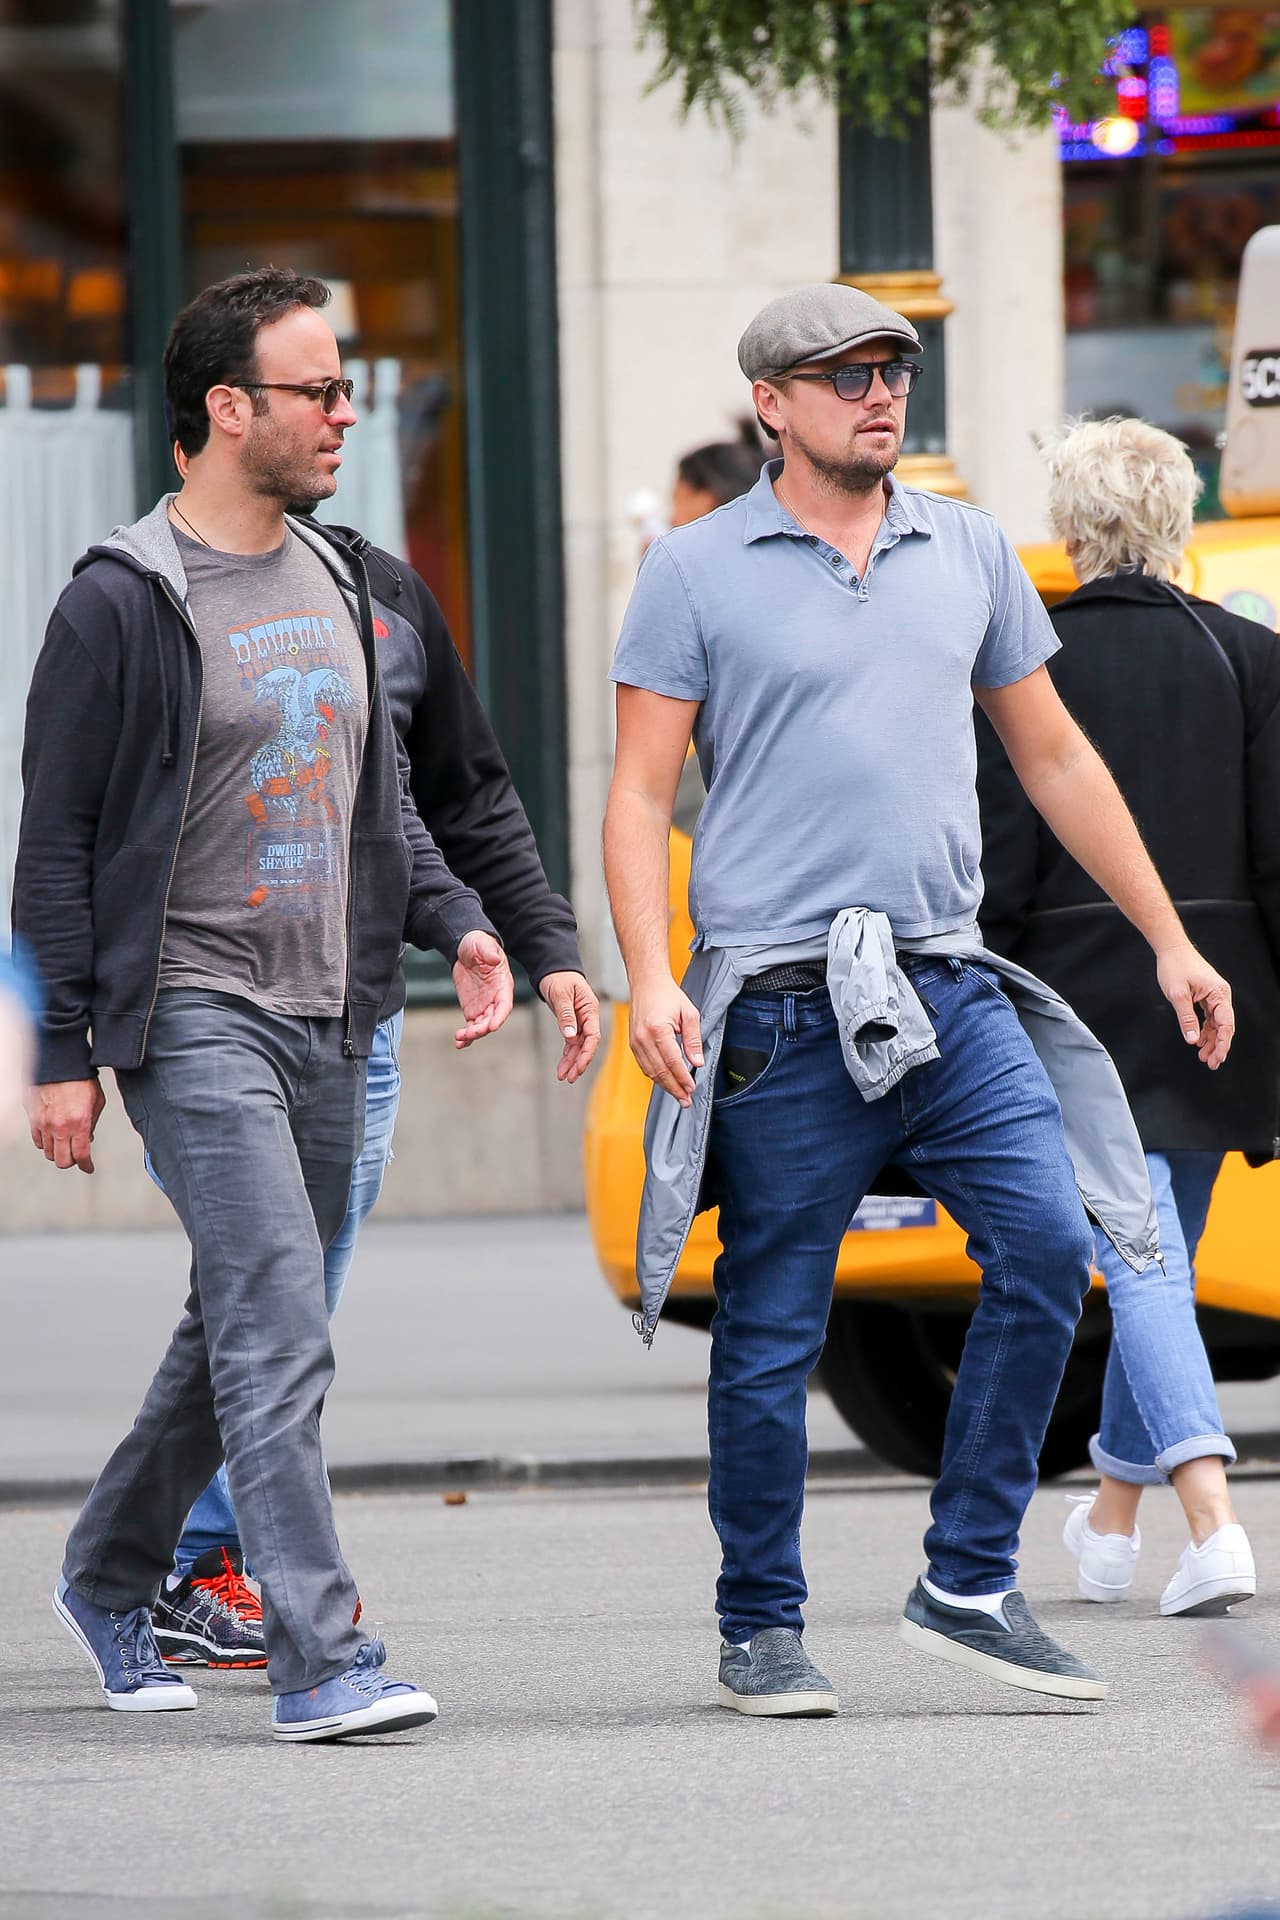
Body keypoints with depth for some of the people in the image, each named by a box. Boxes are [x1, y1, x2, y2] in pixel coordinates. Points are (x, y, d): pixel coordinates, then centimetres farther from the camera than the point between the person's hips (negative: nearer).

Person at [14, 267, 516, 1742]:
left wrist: (456, 924, 5)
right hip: (194, 1010, -8)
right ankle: (319, 1662, -19)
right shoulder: (123, 601, -9)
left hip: (326, 1020, 8)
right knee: (279, 1333, -15)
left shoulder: (334, 589, 14)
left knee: (243, 1332, 15)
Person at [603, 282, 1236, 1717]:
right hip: (780, 1006, -4)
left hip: (951, 991, 4)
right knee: (772, 1329, 0)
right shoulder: (697, 572, 1)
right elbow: (638, 796, -1)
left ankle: (969, 1587, -1)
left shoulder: (967, 551, 13)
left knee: (1047, 1244, -12)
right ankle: (761, 1630, 14)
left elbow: (1054, 758, 20)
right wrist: (650, 981, -14)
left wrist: (1168, 940, 18)